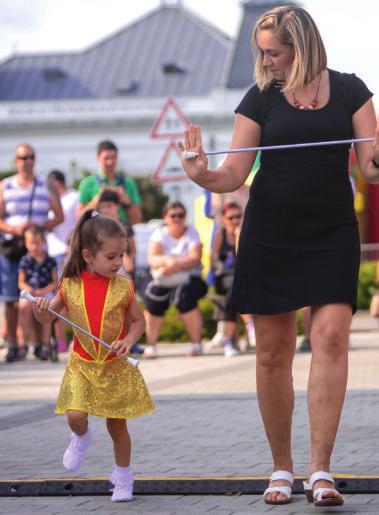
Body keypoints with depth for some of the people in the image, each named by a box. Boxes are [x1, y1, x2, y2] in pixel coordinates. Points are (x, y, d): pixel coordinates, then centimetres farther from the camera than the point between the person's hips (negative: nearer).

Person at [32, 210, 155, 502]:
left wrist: (128, 341, -16)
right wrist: (41, 310, -16)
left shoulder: (123, 287, -7)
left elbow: (138, 321, 3)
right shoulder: (70, 286, -6)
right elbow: (48, 316, 7)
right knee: (75, 416, -18)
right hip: (82, 365, 0)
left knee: (117, 425, 8)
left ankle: (123, 477, 28)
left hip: (116, 367, 0)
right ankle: (82, 439, 19)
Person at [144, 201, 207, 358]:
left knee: (185, 297, -32)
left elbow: (195, 259, -13)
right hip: (163, 281, 1)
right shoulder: (159, 234, 5)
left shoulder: (192, 233, 2)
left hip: (187, 279, -1)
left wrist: (176, 265, -30)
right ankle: (151, 345, -13)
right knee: (154, 300, -27)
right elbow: (152, 259, -11)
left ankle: (196, 344, -20)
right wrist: (167, 261, -32)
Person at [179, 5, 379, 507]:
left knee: (331, 335, -16)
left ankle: (320, 471, -15)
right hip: (270, 234, 1)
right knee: (272, 352, 2)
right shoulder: (261, 98, 3)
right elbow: (235, 174, 0)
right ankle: (282, 470, 15)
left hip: (333, 233, -1)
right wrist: (204, 175, -21)